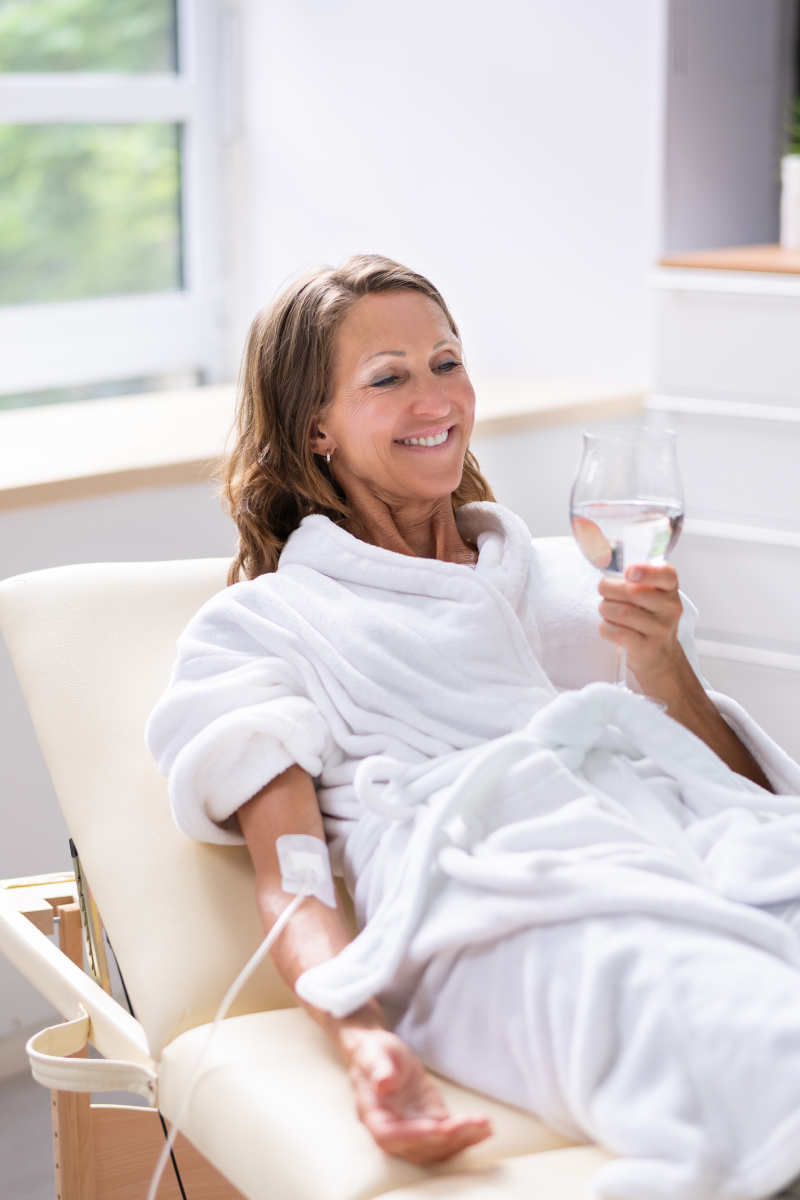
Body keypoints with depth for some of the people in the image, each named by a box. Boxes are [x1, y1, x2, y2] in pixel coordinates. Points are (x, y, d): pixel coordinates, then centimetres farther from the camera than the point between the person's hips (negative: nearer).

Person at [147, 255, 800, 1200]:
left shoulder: (565, 574, 34)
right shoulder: (262, 622, 21)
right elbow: (289, 882, 5)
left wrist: (664, 667, 3)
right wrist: (363, 1041, -17)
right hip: (496, 901, -5)